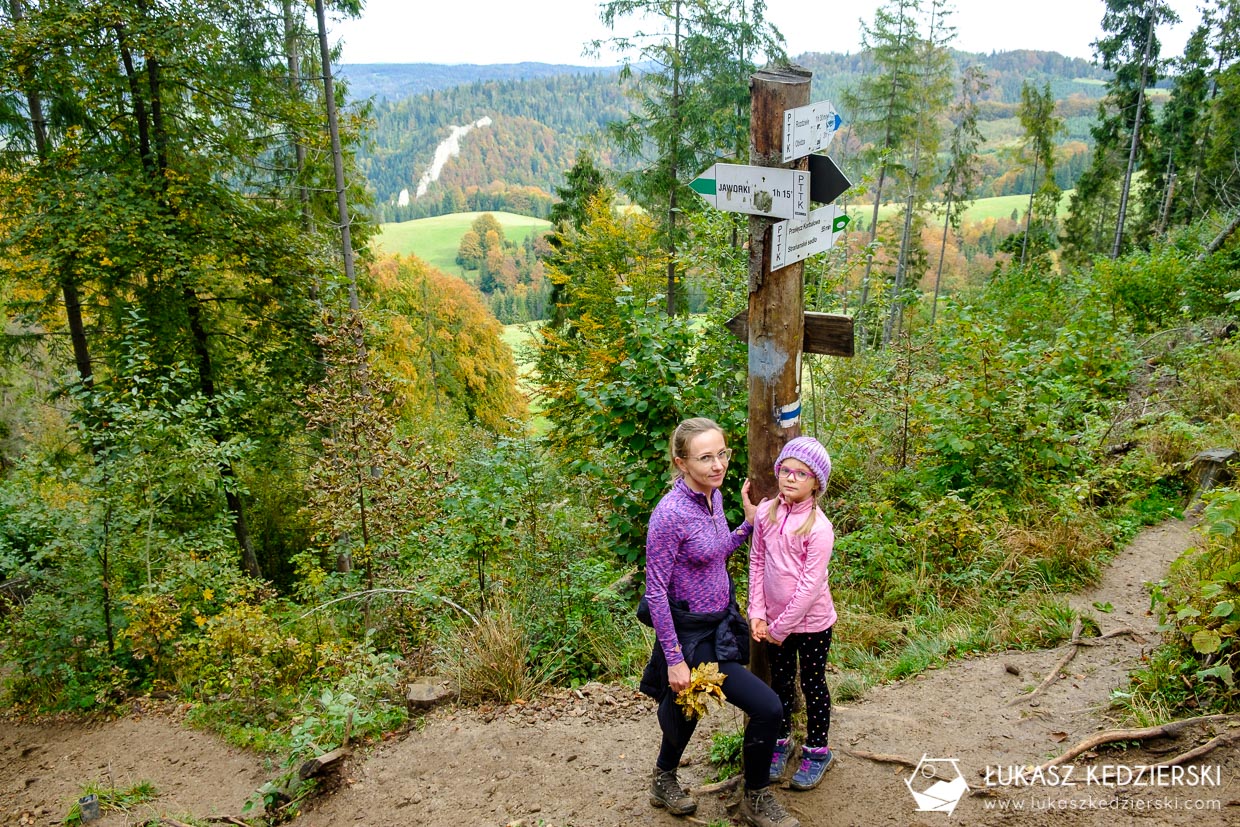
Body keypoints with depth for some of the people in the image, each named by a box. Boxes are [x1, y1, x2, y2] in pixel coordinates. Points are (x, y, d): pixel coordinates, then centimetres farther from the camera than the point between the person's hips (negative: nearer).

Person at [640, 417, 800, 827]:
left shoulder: (713, 496, -2)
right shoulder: (670, 514, -27)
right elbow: (656, 591, -22)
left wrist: (749, 522, 4)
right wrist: (674, 659, -19)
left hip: (719, 622, 8)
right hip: (693, 636, -8)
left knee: (686, 708, 26)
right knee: (768, 707, -7)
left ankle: (664, 782, 50)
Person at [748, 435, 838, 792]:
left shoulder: (819, 526, -21)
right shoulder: (766, 512, -6)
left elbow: (810, 585, -20)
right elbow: (757, 562, 1)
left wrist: (781, 627, -16)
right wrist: (757, 612, -5)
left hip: (812, 622, -4)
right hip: (775, 620, 4)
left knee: (812, 684, 13)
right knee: (781, 682, 19)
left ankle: (817, 751, 32)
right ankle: (781, 741, 39)